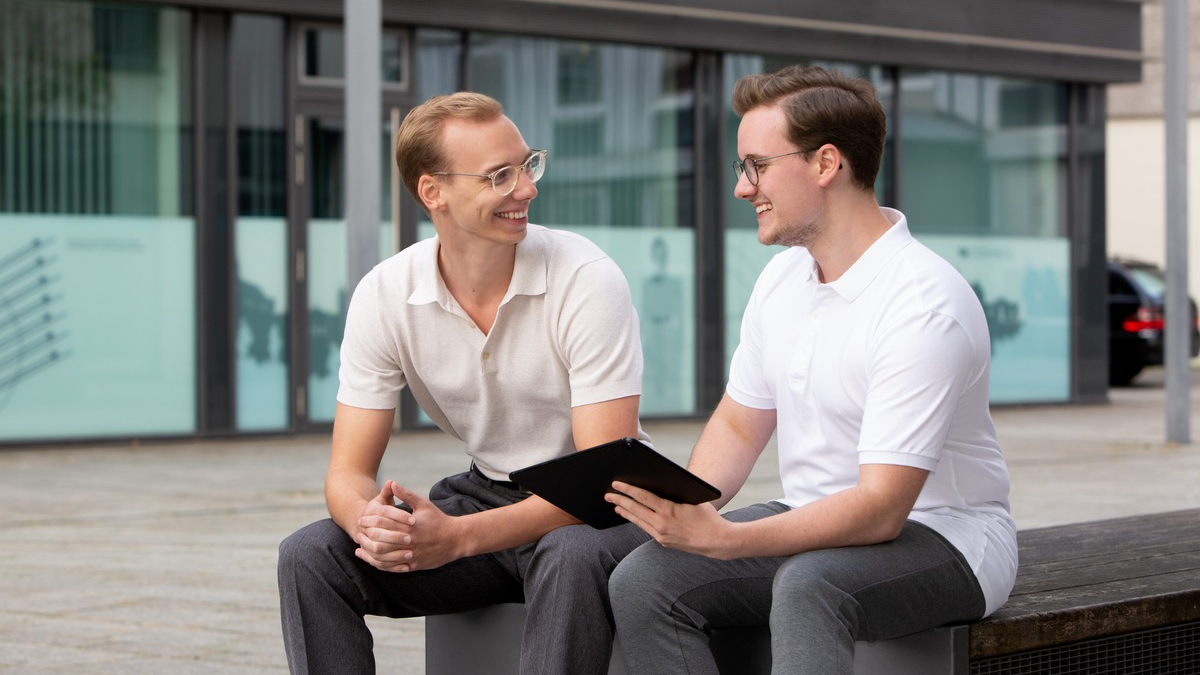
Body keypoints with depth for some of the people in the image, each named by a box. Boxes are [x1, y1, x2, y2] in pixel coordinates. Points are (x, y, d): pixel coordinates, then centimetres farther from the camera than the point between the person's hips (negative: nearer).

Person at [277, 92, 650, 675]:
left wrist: (459, 537, -36)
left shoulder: (586, 281, -19)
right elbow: (349, 471, -5)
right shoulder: (385, 296, -7)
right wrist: (370, 521, -32)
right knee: (309, 555, -16)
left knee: (572, 557, -39)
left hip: (588, 509, -4)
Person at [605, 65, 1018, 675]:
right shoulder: (782, 277, 6)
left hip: (940, 538, -8)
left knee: (806, 586, -39)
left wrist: (720, 538, -36)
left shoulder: (925, 305, -22)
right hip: (816, 521, 8)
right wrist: (685, 506, -9)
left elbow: (881, 509, -26)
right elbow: (739, 424, 14)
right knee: (643, 580, -17)